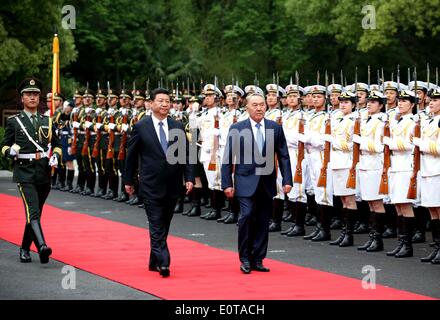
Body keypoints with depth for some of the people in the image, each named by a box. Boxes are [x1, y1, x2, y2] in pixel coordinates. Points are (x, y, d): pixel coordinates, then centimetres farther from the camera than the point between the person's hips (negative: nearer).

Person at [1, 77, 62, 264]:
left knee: (35, 213, 12)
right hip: (24, 173, -4)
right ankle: (42, 246, -33)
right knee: (32, 211, -19)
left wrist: (55, 157, -1)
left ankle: (25, 249, 27)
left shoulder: (47, 121, 13)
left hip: (44, 173, 4)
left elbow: (57, 145, 19)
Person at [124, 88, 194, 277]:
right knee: (157, 225, -9)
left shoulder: (178, 127, 6)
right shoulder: (141, 127, -2)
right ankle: (163, 263, -16)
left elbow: (185, 154, 8)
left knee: (164, 226, 11)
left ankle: (154, 262, 22)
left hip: (172, 185, 4)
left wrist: (189, 178, -1)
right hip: (151, 185, -4)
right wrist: (128, 180, 5)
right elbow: (131, 155, 3)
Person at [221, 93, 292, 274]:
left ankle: (257, 259, 16)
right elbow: (228, 158, 0)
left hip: (267, 183, 3)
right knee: (247, 216, -15)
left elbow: (283, 156, 8)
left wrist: (287, 180, 0)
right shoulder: (237, 129, -1)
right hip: (246, 182, -3)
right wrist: (227, 183, -5)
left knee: (263, 221, 6)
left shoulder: (275, 128, 6)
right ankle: (245, 258, 0)